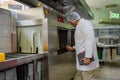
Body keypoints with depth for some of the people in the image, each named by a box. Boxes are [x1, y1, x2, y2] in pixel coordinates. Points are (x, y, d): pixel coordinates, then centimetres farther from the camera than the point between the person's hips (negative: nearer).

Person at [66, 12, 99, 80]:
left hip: (87, 58, -10)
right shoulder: (80, 26, 19)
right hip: (83, 58, 10)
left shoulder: (84, 23, -11)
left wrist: (88, 57, -27)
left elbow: (90, 40, -22)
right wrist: (73, 48, 30)